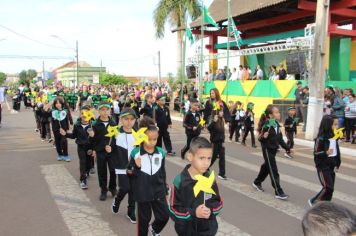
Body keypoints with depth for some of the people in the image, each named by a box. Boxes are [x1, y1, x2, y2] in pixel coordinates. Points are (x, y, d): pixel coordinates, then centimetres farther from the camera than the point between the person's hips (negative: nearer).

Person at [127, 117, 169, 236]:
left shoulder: (161, 152, -3)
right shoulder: (135, 153, -12)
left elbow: (163, 173, 8)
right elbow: (130, 174, -7)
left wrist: (166, 190, 12)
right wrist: (136, 167, -27)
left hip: (159, 191, 3)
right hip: (143, 192, -2)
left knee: (165, 216, 6)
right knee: (143, 219, 11)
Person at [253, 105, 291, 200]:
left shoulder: (277, 124, 4)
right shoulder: (266, 126, -19)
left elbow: (280, 139, 13)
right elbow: (260, 139, -15)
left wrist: (287, 148, 14)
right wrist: (263, 137, -37)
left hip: (274, 149, 8)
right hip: (267, 150, -8)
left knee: (266, 167, 22)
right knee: (273, 171, -6)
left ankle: (257, 183, 42)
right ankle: (279, 192, -1)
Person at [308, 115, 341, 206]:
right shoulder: (321, 138, -17)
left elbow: (337, 151, 14)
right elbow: (316, 153, -14)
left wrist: (337, 164, 15)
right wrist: (325, 153, -32)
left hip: (331, 166, 7)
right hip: (323, 167, -7)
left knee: (330, 188, 9)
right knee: (328, 187, -11)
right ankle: (313, 201, 9)